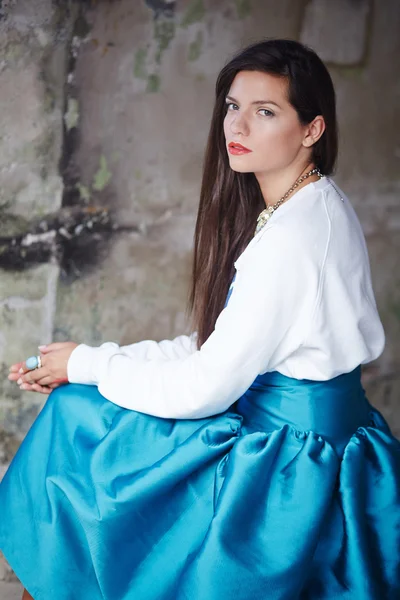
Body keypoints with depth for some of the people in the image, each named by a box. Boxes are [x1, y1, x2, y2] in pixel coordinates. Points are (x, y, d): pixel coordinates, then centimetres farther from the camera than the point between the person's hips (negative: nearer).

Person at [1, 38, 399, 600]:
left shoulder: (295, 236, -24)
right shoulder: (318, 205, 7)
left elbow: (207, 387, -20)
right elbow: (218, 346, 8)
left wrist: (88, 363, -6)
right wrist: (104, 361, 3)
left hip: (293, 461, -9)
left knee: (82, 418, -1)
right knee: (79, 403, 12)